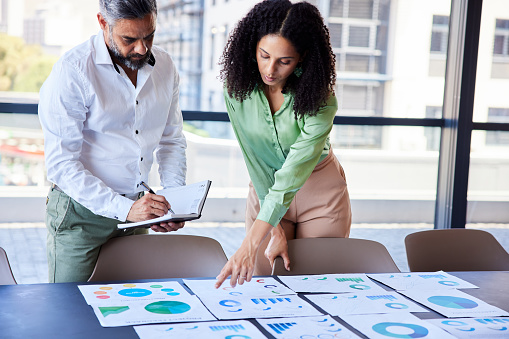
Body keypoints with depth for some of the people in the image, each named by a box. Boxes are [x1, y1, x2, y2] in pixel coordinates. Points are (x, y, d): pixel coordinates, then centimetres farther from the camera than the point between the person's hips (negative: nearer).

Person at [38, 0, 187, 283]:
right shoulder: (72, 72, -16)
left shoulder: (165, 66, 3)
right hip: (81, 211, -5)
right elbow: (61, 164, -18)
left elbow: (172, 140, 13)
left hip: (135, 207, 5)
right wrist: (124, 208, -26)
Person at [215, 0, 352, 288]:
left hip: (321, 191, -2)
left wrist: (251, 244, -41)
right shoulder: (237, 85, -16)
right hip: (265, 187, 2)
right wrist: (275, 231, -18)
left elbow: (294, 173, -34)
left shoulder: (321, 99, -25)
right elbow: (254, 157, -15)